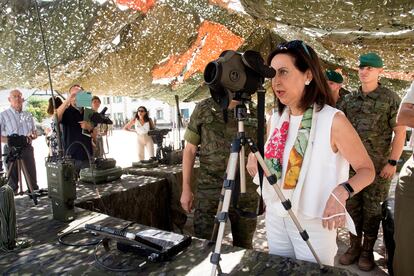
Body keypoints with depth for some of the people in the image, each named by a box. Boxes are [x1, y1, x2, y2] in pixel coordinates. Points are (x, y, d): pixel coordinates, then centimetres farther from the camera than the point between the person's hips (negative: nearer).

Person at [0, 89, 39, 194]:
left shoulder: (28, 115, 15)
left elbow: (35, 133, 20)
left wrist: (32, 136, -2)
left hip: (27, 149, 3)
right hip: (11, 150, -3)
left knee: (32, 179, 4)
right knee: (12, 180, 3)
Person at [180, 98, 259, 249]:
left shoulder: (254, 112, 3)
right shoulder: (203, 109, 0)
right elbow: (190, 150, 4)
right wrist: (186, 188, 1)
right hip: (208, 190, -1)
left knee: (243, 247, 13)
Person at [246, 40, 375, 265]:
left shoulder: (333, 120, -17)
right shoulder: (276, 119, 1)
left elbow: (366, 169, -11)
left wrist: (342, 191, -30)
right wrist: (255, 156, -7)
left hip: (314, 222, -5)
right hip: (275, 218, 6)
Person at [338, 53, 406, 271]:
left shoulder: (390, 98, -2)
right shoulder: (350, 99, 8)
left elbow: (400, 132, -4)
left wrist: (392, 162, -10)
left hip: (377, 165, -3)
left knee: (371, 208, 6)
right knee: (352, 205, 9)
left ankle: (367, 251, 20)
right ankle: (354, 246, 24)